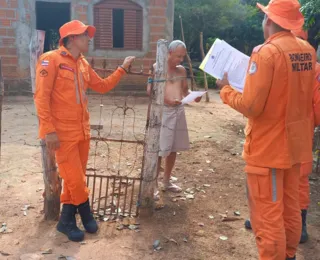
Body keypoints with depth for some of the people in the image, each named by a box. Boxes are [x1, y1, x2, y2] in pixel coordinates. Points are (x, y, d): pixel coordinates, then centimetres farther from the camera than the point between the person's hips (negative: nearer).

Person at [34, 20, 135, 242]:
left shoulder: (83, 64, 12)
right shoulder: (51, 59, -10)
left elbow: (103, 86, 21)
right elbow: (41, 97, -15)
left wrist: (123, 69, 15)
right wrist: (49, 130, -20)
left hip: (82, 131, 8)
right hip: (63, 133, -8)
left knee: (76, 177, 13)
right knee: (75, 178, -1)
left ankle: (67, 220, 27)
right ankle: (86, 215, 22)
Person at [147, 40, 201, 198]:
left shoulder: (182, 70, 13)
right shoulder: (157, 67, -5)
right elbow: (149, 90, -12)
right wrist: (167, 100, -25)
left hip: (179, 110, 6)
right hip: (163, 111, -6)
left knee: (173, 148, 12)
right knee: (159, 149, -6)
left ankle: (167, 181, 27)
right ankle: (154, 185, 5)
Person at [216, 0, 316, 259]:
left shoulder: (266, 53, -19)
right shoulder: (308, 51, 4)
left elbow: (251, 106, -20)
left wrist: (226, 89, -6)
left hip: (268, 147, -8)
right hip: (295, 143, 8)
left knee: (267, 214, 4)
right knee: (290, 209, 21)